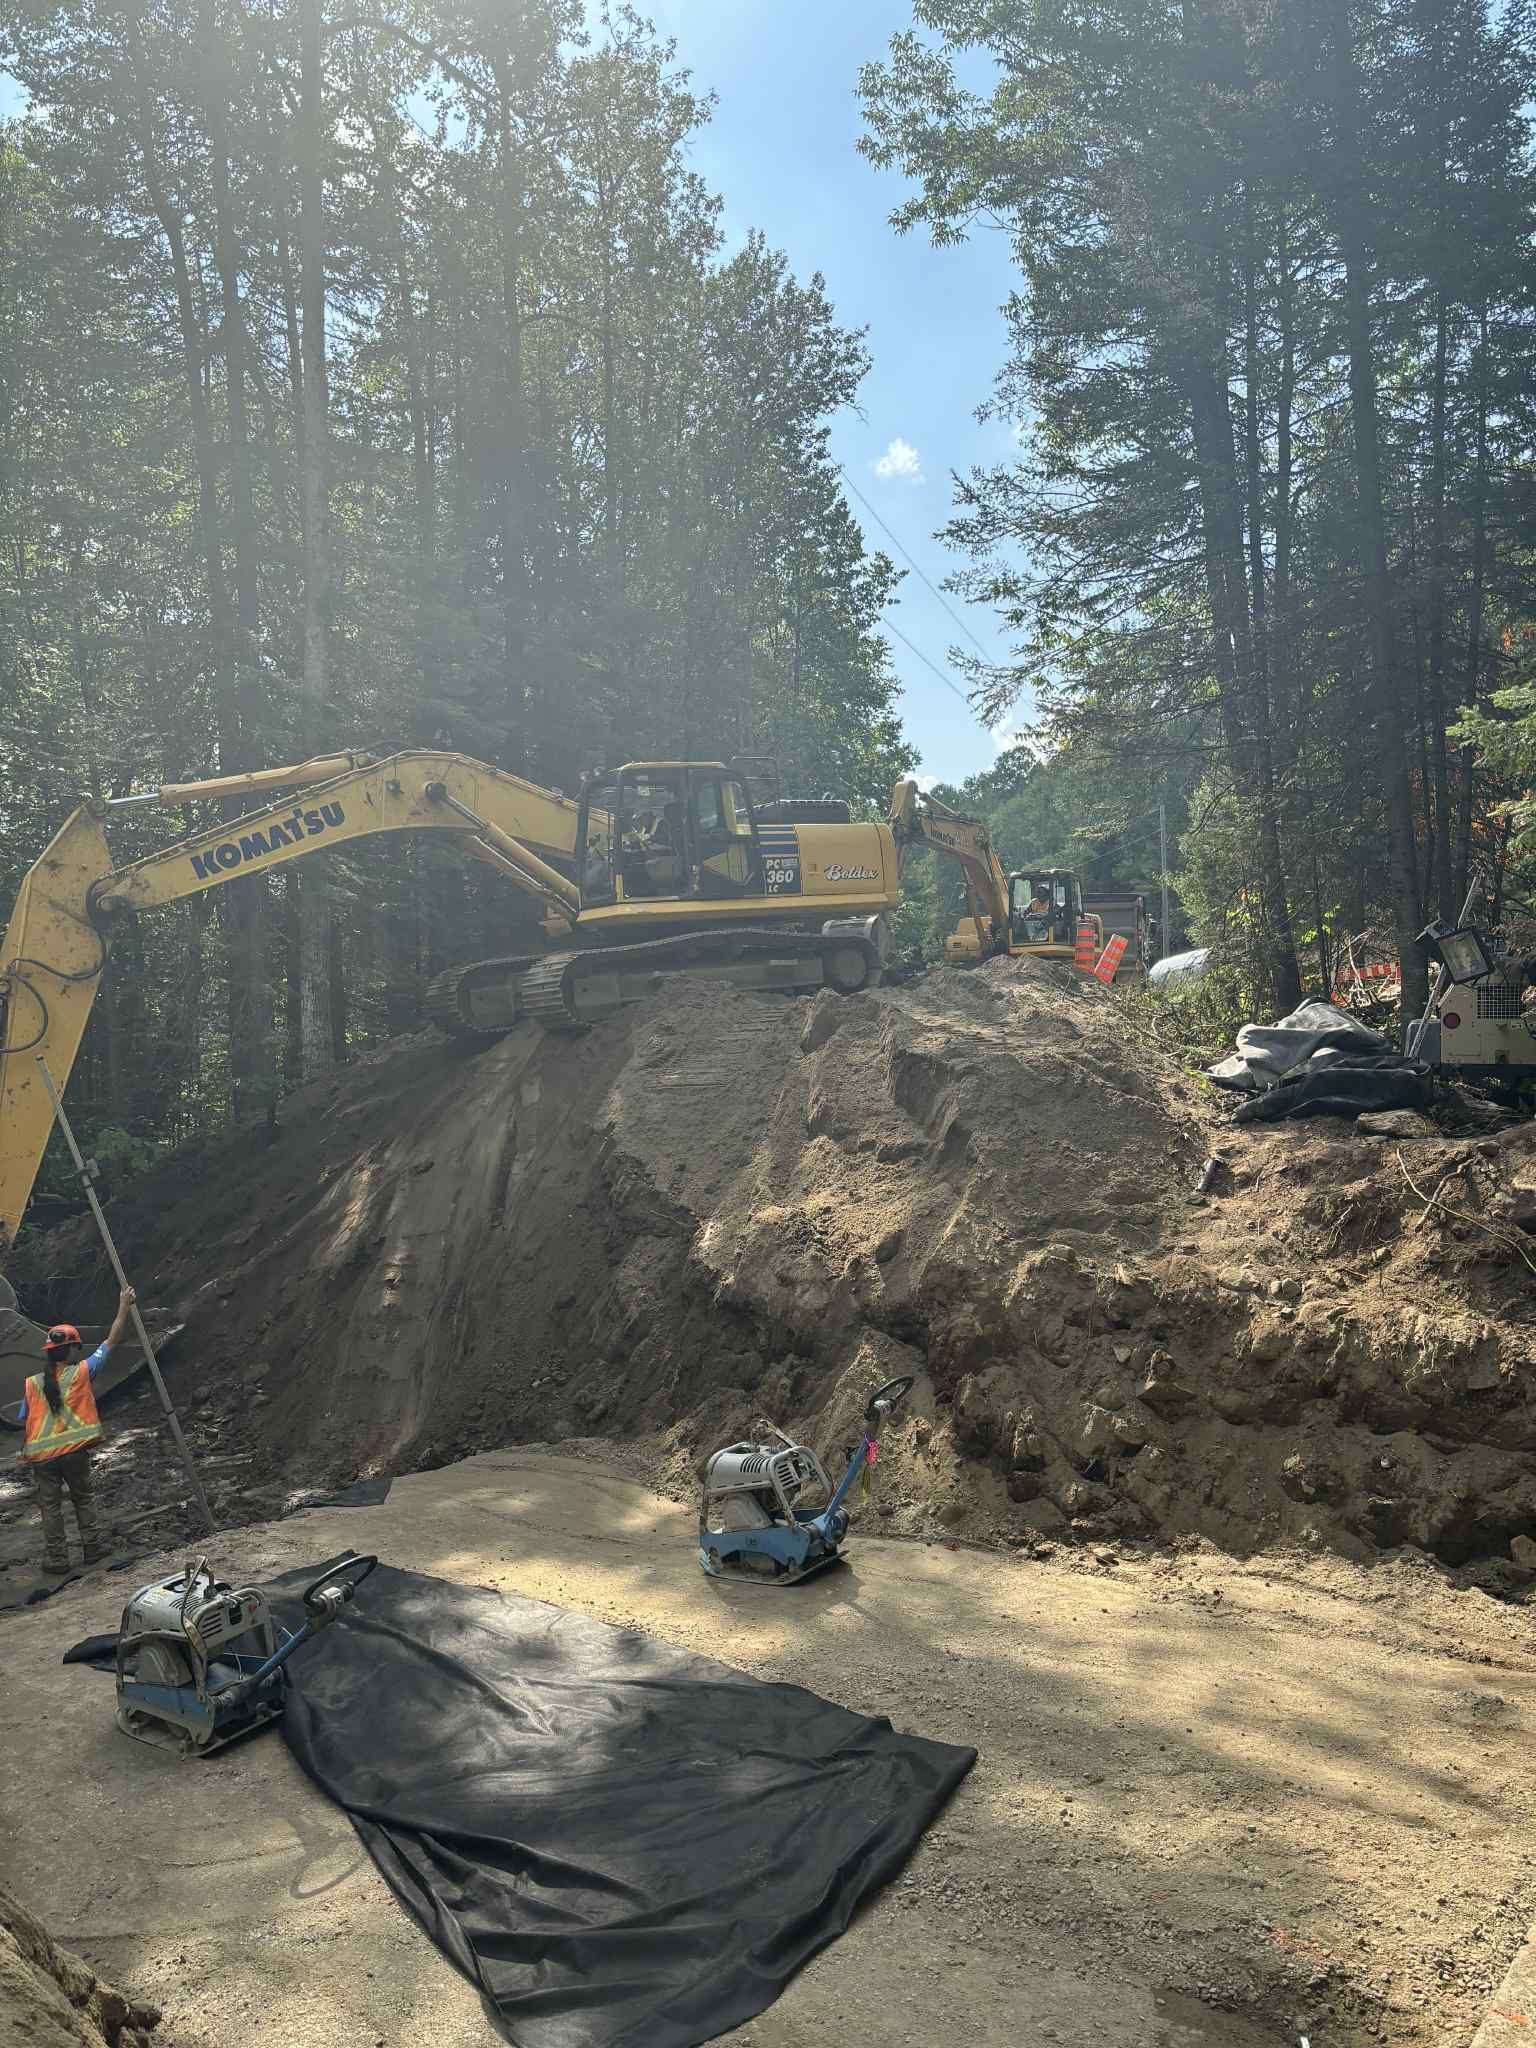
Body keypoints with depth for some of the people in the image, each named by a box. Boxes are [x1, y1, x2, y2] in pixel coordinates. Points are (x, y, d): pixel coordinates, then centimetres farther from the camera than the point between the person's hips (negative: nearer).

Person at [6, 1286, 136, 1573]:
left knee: (50, 1507, 10)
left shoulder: (32, 1384, 2)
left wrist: (25, 1452, 21)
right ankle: (92, 1549, 18)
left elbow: (23, 1421, 5)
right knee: (84, 1500, 17)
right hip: (75, 1451, -1)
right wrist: (124, 1308, 3)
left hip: (41, 1455, 1)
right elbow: (111, 1341, -1)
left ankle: (57, 1558, 12)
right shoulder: (81, 1373, -4)